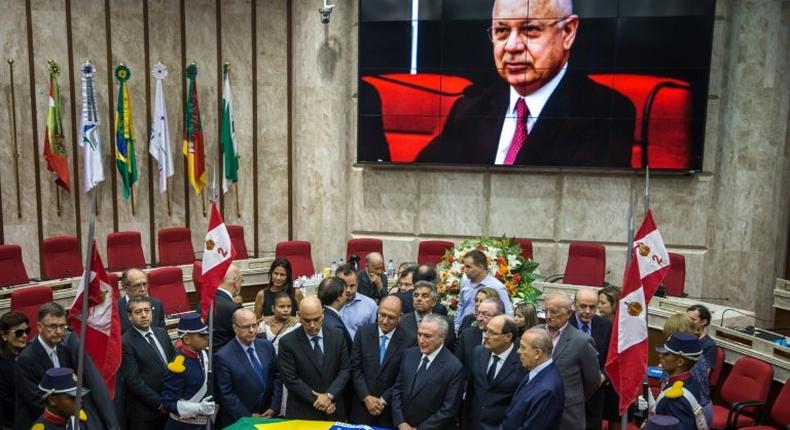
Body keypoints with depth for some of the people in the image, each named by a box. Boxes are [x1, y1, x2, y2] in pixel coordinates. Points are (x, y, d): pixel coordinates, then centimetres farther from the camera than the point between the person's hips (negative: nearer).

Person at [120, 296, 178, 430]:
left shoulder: (162, 333, 6)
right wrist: (159, 404, -15)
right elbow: (134, 381, -17)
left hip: (170, 404, 5)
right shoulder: (126, 343, -14)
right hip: (144, 411, -5)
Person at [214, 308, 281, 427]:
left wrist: (274, 408, -5)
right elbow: (226, 394, -15)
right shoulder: (223, 357, -16)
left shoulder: (267, 346, -1)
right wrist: (249, 417, -14)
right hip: (237, 421, -4)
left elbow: (276, 376, 3)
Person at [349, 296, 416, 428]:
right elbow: (355, 368, -2)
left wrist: (383, 400, -10)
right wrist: (366, 397, -9)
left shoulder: (409, 340, -10)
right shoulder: (363, 332, -3)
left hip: (390, 409, -2)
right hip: (363, 405, 2)